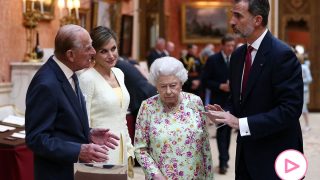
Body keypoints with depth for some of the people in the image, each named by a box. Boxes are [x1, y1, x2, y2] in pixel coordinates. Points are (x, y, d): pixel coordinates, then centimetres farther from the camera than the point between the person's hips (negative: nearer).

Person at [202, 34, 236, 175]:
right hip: (219, 101, -4)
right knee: (221, 130, -10)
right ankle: (223, 161, -8)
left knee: (228, 130, 11)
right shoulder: (213, 60, -5)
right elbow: (205, 81, -7)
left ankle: (224, 159, 23)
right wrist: (220, 86, -18)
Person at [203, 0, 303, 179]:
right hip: (246, 151, 7)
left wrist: (242, 123, -24)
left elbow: (290, 109, -22)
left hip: (275, 156, -7)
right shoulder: (238, 55, 8)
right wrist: (225, 113, -5)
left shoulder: (282, 54, -16)